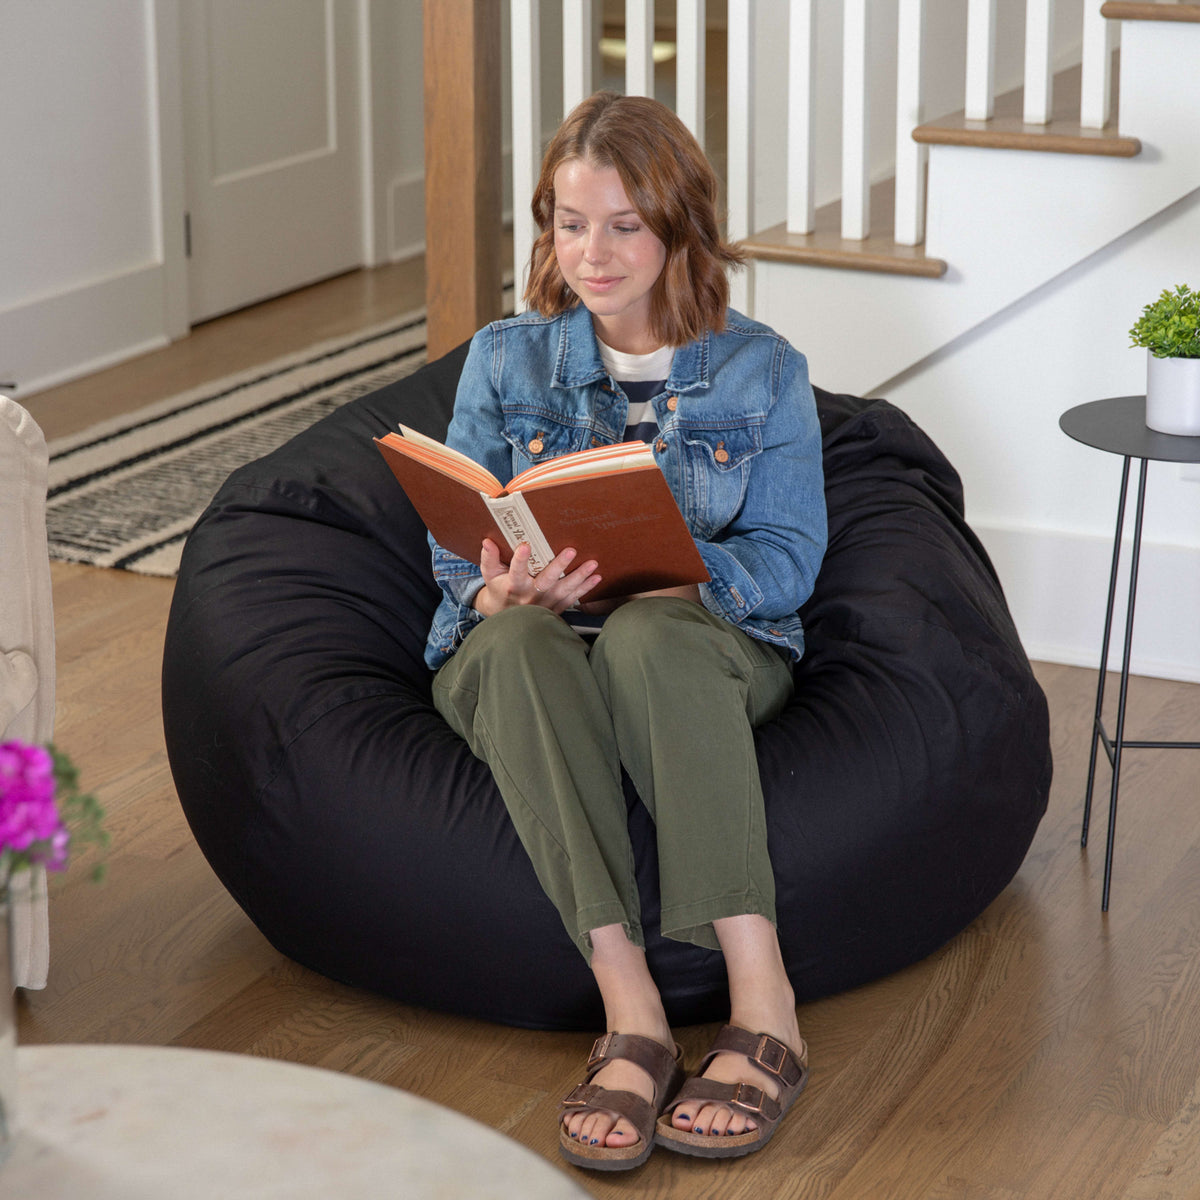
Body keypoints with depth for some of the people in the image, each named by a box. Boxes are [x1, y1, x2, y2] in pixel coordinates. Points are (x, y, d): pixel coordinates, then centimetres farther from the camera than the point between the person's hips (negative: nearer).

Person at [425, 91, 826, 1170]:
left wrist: (662, 574, -24)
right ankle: (631, 1015, -43)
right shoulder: (504, 361, 9)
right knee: (514, 643, -37)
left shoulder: (762, 373, 5)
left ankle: (763, 1006, -41)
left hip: (705, 646, -1)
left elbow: (786, 558, -4)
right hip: (532, 657, 1)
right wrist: (508, 590, -22)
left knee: (648, 636, -39)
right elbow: (459, 555, 3)